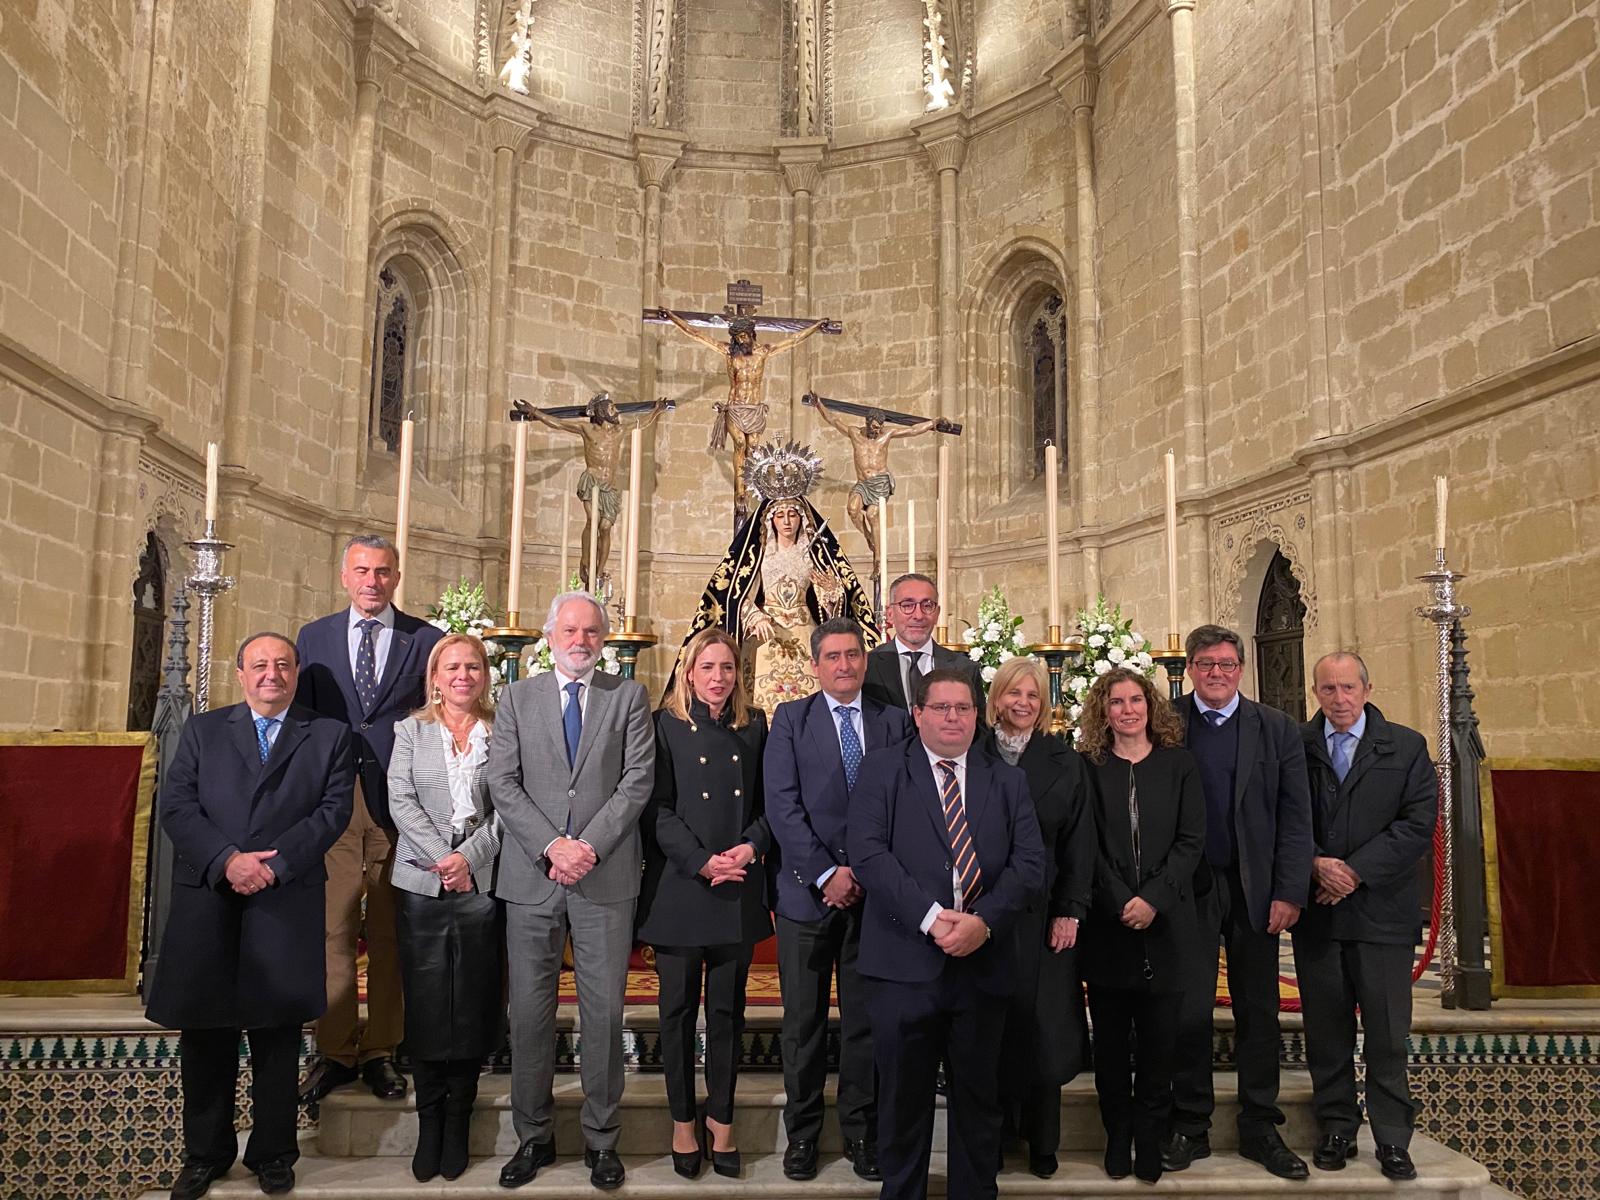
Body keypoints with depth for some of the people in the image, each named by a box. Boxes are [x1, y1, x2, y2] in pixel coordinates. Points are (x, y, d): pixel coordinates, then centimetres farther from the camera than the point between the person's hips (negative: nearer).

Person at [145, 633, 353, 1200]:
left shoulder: (329, 735, 9)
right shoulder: (202, 730, 13)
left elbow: (334, 809, -2)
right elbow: (176, 805, 2)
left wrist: (274, 864, -13)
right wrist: (227, 859, -13)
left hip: (287, 900, -1)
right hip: (207, 897, 2)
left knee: (277, 1034, 5)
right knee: (204, 1031, 7)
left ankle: (273, 1152, 19)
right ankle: (205, 1153, 22)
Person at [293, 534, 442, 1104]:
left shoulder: (426, 641, 4)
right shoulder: (314, 638, 10)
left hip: (400, 804, -1)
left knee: (390, 935, 6)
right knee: (333, 933, 3)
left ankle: (381, 1052, 18)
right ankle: (335, 1052, 17)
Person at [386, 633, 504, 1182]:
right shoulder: (411, 730, 9)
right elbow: (400, 800, -1)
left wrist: (469, 857, -13)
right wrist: (443, 858, -11)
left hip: (481, 884, 0)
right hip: (421, 883, 0)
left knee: (473, 1004, 3)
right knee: (425, 1003, 2)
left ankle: (458, 1123, 15)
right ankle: (429, 1122, 14)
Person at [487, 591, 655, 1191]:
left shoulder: (628, 696, 7)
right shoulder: (518, 697, 9)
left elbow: (638, 779, -2)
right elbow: (503, 783, 1)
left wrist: (590, 845, -12)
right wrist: (551, 845, -11)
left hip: (607, 875, -1)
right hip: (531, 877, 1)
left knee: (604, 1012, 4)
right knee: (530, 1013, 7)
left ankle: (601, 1138, 18)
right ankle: (533, 1136, 22)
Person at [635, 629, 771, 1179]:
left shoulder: (754, 726, 8)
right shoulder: (665, 726, -1)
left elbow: (769, 802, 9)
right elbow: (656, 809, -7)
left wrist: (752, 846, -10)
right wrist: (703, 862, -15)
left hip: (740, 889, 2)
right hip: (679, 887, -2)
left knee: (727, 1008, 9)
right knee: (679, 1008, 8)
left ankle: (721, 1116, 24)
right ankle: (683, 1119, 23)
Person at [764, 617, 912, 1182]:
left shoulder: (895, 722, 8)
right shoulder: (791, 719, 3)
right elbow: (782, 804, -6)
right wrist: (826, 873, -12)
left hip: (873, 890, 1)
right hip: (806, 888, -1)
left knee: (866, 1018, 9)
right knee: (804, 1022, 8)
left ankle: (861, 1132, 22)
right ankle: (802, 1133, 21)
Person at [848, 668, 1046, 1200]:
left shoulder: (1008, 781, 11)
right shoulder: (882, 769, 2)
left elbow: (1030, 862, 2)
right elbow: (867, 850, -10)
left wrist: (984, 921, -14)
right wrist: (929, 917, -18)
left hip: (984, 962, 2)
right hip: (905, 961, -2)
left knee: (979, 1100, 13)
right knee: (904, 1099, 9)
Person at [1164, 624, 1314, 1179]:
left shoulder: (1278, 730, 3)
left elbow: (1295, 816, 1)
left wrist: (1290, 892, -6)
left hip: (1255, 889, 2)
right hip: (1188, 889, -1)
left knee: (1258, 1011, 9)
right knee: (1189, 1011, 3)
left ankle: (1259, 1128, 23)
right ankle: (1189, 1127, 17)